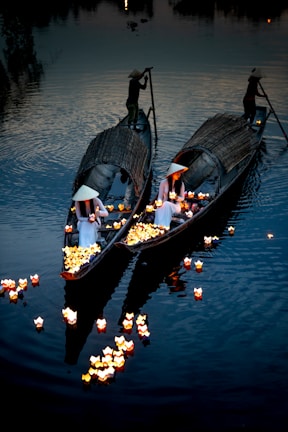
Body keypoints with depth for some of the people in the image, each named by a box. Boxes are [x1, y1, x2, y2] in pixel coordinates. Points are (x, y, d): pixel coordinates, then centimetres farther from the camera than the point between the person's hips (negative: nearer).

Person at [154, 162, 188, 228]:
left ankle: (165, 227, -41)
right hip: (164, 206, 1)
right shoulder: (164, 182, 0)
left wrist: (176, 197, -16)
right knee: (159, 209, -35)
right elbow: (160, 197, 3)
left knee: (166, 204, -35)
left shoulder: (181, 184, 1)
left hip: (175, 206, -1)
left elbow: (182, 198, 7)